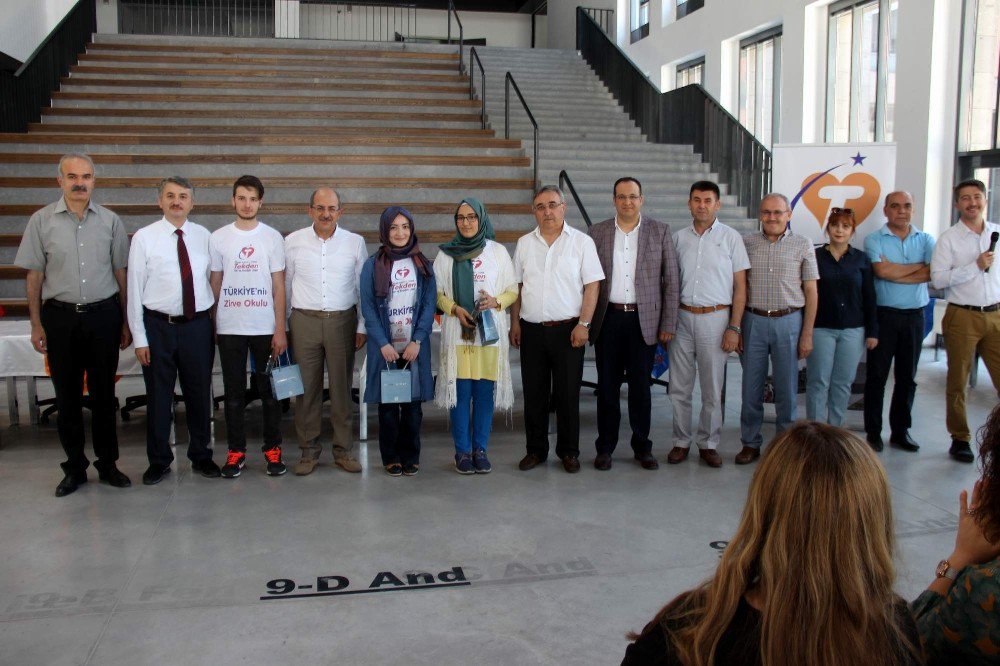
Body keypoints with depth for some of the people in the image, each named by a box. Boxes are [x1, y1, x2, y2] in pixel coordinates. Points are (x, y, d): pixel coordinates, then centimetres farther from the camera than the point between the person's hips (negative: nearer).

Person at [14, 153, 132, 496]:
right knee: (67, 396, 8)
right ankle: (74, 467, 20)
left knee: (104, 393, 8)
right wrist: (36, 325, -1)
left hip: (104, 316, 0)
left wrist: (125, 322, 5)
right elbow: (34, 275, 2)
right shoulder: (42, 220, 0)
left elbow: (121, 273, 6)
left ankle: (107, 463, 21)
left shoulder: (110, 221, 3)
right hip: (60, 316, 0)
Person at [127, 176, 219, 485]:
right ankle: (158, 461, 24)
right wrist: (139, 338, -6)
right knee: (159, 397, 8)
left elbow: (214, 280, 6)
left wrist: (215, 325, 3)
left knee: (200, 395, 11)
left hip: (198, 325, 2)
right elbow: (135, 289, -3)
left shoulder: (204, 236, 3)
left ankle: (201, 456, 28)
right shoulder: (144, 237, -3)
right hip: (159, 326, -2)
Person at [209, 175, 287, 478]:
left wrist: (280, 330, -5)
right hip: (229, 328, 1)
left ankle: (273, 449, 16)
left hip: (265, 327, -1)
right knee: (234, 391, 7)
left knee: (269, 389, 5)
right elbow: (215, 284, 8)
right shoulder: (218, 238, 5)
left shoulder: (272, 237, 2)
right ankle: (236, 451, 17)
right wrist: (211, 325, 4)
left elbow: (278, 286, 0)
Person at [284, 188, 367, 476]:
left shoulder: (355, 242, 3)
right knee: (306, 387, 4)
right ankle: (309, 451, 16)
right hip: (304, 320, 0)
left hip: (342, 321, 0)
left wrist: (362, 326, 5)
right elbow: (285, 285, 9)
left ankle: (343, 449, 17)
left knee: (342, 387, 5)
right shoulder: (293, 242, 3)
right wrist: (282, 325, 9)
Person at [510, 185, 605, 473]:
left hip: (568, 330, -3)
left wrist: (583, 324, -11)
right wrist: (515, 323, 8)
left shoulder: (582, 242, -1)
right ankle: (536, 450, 21)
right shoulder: (524, 243, 9)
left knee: (567, 395, 3)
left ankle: (569, 452, 16)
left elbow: (592, 285, -4)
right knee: (534, 394, 9)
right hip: (531, 330, 3)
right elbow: (516, 287, 13)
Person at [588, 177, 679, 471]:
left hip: (644, 320, -1)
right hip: (608, 318, 1)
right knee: (607, 385, 6)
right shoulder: (597, 232, 6)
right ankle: (605, 447, 17)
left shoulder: (660, 231, 4)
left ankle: (642, 447, 19)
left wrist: (669, 323, -2)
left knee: (641, 386, 6)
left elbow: (671, 280, 2)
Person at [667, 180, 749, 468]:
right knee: (679, 387, 6)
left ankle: (708, 444, 18)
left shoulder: (731, 237, 1)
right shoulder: (678, 237, 8)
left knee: (713, 388, 5)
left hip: (715, 318, -2)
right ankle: (681, 442, 19)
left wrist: (734, 328, -6)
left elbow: (740, 287, 1)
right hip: (681, 317, 2)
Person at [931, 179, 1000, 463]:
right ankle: (960, 439, 16)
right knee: (957, 382, 5)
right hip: (962, 316, -3)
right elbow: (938, 279, -11)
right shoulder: (949, 238, -2)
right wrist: (975, 266, -15)